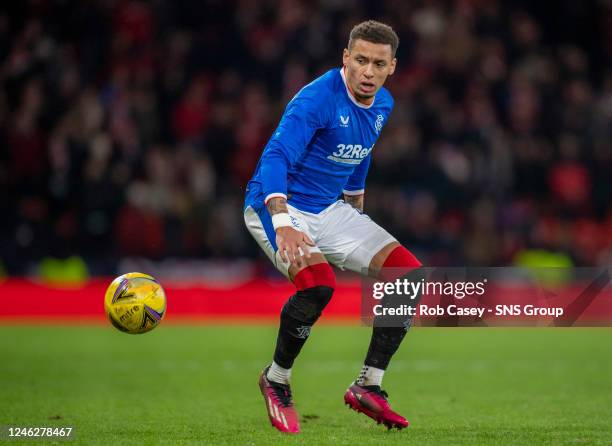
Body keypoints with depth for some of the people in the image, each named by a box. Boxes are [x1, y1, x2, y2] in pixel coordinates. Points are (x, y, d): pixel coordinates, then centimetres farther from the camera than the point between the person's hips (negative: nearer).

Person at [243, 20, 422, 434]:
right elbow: (276, 156, -37)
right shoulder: (317, 99, -24)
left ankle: (368, 386, 2)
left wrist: (356, 206, 29)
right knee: (318, 283, -34)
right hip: (278, 206, -8)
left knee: (411, 275, -6)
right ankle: (276, 381, -8)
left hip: (330, 210, 8)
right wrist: (282, 222, -51)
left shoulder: (383, 105, 2)